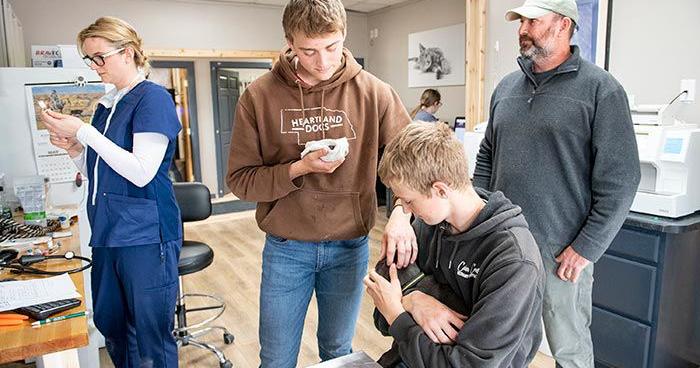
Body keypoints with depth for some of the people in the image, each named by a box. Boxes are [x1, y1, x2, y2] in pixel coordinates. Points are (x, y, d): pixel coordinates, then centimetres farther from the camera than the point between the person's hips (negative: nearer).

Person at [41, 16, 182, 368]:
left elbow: (141, 173, -19)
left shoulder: (153, 98, -9)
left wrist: (84, 131, -16)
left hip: (146, 236, -8)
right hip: (107, 234, 8)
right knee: (112, 331, 18)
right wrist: (73, 148, 2)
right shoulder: (106, 105, 14)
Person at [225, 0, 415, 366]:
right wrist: (299, 168, -21)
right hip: (286, 249, 0)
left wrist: (401, 212, -20)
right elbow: (240, 179, -6)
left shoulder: (373, 93, -8)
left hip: (350, 247, 1)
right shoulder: (259, 96, -9)